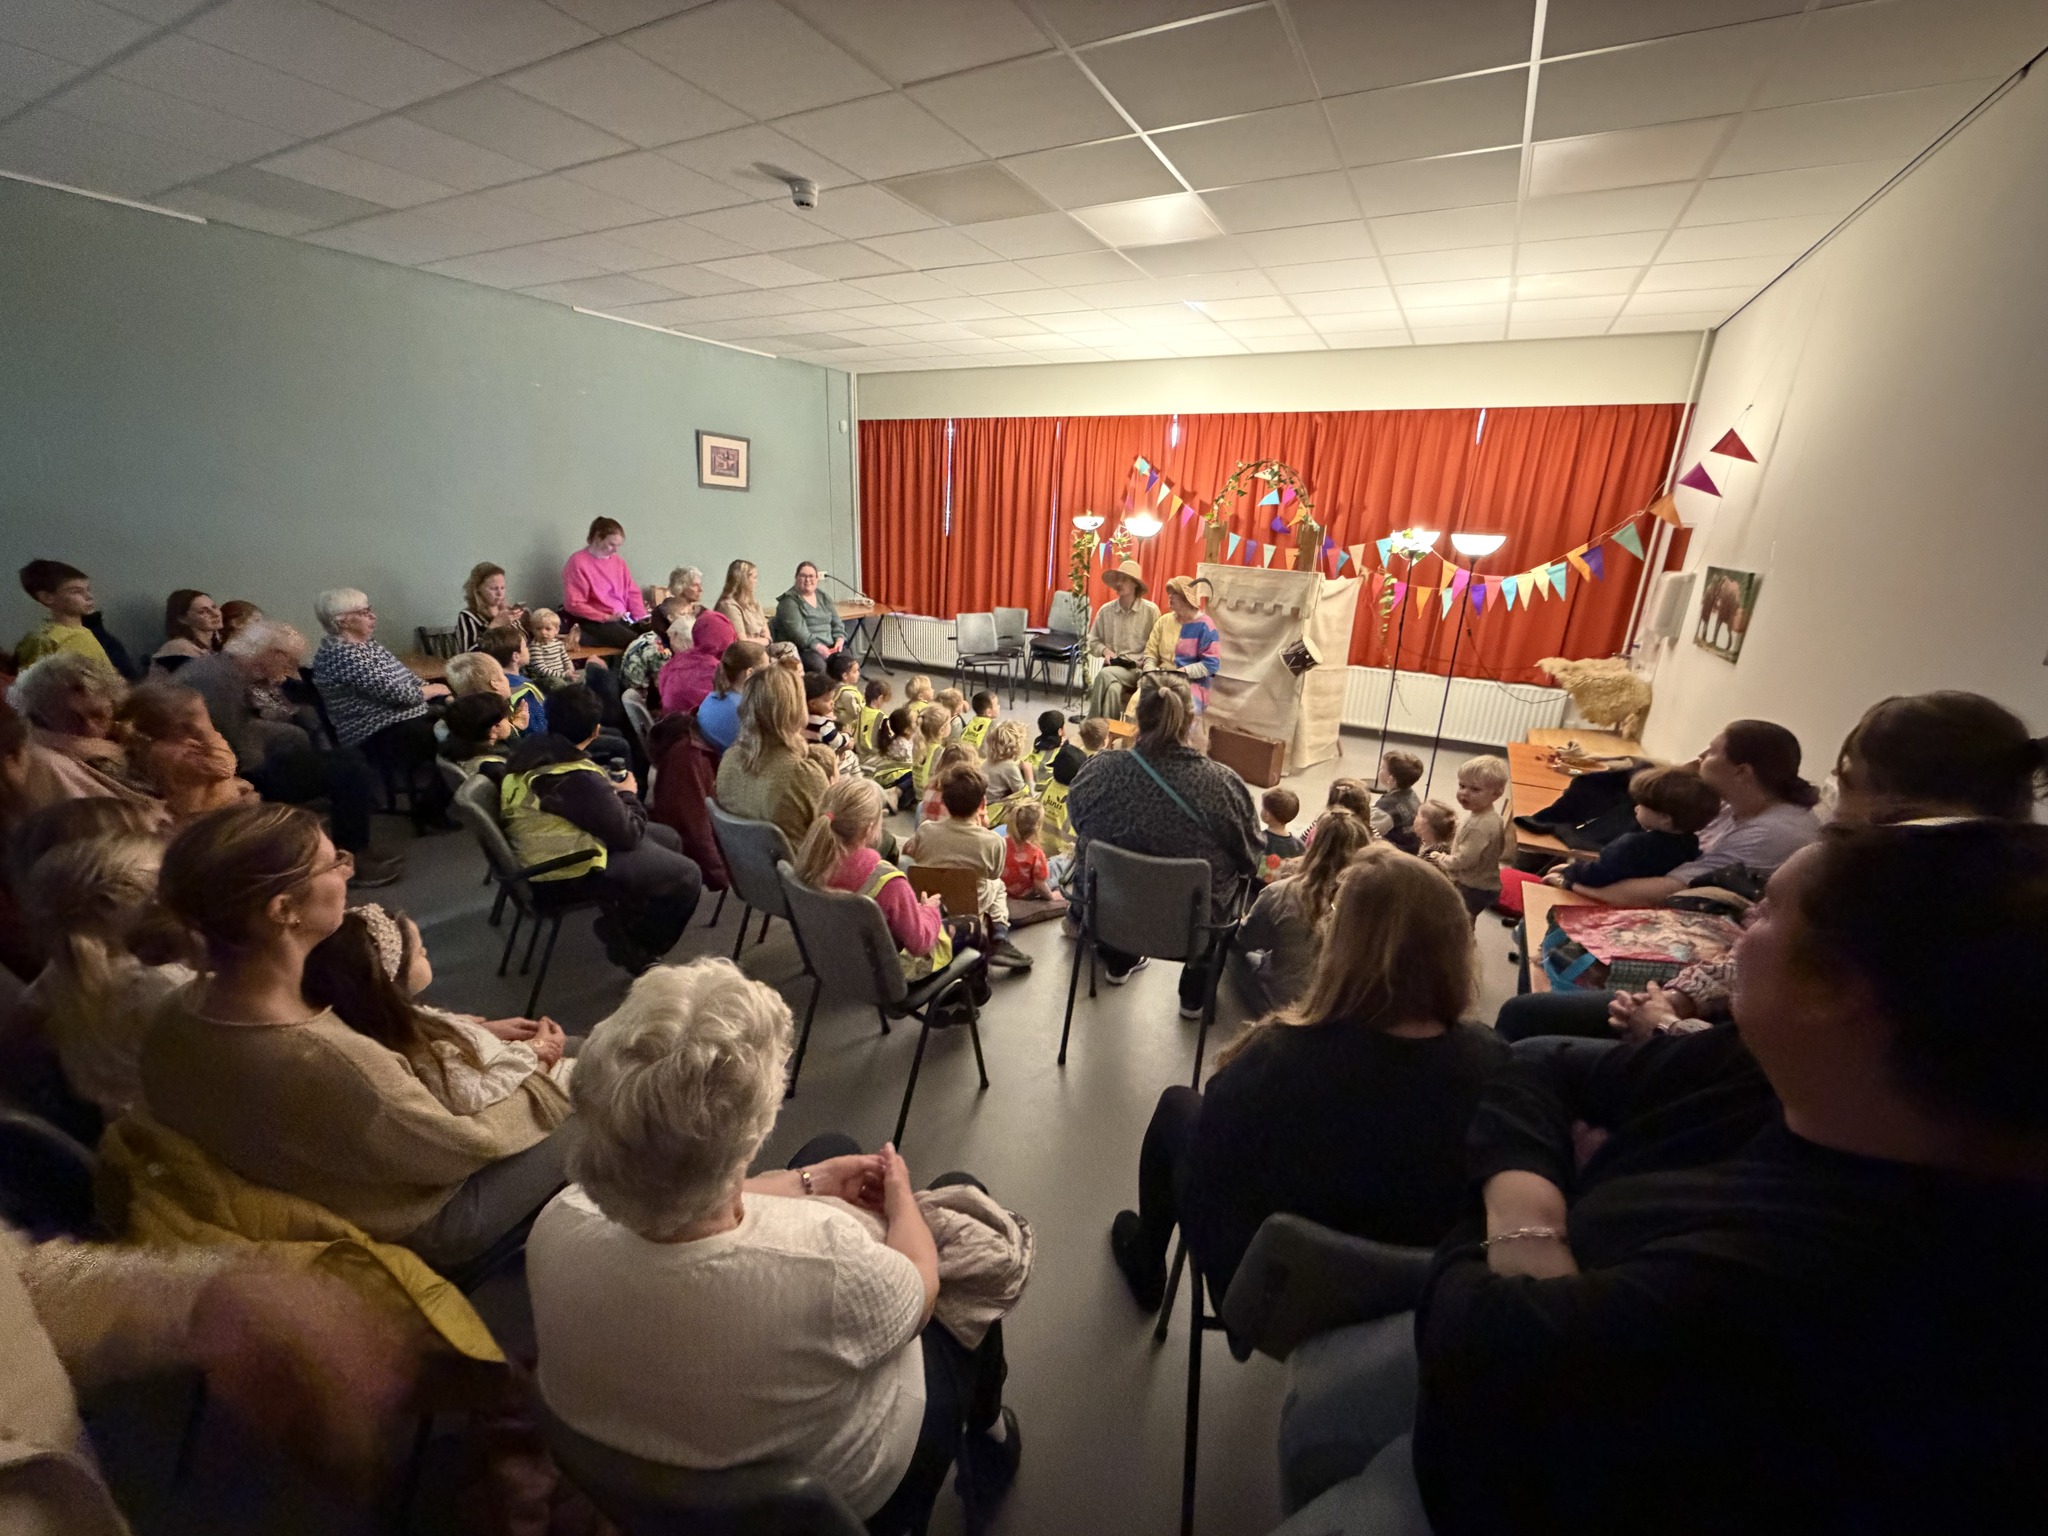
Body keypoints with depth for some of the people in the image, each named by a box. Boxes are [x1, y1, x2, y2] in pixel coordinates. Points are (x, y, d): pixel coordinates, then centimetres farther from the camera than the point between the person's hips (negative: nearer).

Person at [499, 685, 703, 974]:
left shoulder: (526, 751, -5)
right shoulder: (579, 779, -31)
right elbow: (628, 835, -20)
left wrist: (610, 791, 5)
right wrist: (628, 795, -3)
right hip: (571, 871, -9)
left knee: (668, 838, 18)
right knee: (687, 876, -2)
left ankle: (622, 926, 26)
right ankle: (633, 951, 15)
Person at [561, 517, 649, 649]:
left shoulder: (618, 560, 14)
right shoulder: (578, 562, -5)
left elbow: (632, 592, 17)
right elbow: (574, 604, -10)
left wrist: (641, 616, 0)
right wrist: (606, 617, -19)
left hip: (623, 618, 6)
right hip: (594, 621, -6)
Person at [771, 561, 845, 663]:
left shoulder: (823, 598, 19)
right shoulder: (789, 602, -2)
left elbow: (837, 622, 20)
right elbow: (797, 632, -14)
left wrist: (840, 639, -2)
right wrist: (818, 647, -25)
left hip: (830, 647, 6)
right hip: (804, 649, -5)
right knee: (820, 666, -36)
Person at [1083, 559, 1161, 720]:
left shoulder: (1151, 610, -1)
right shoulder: (1105, 610, 7)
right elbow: (1092, 642, 15)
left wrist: (1145, 662, -15)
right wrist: (1105, 650, -4)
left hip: (1138, 670, -2)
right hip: (1113, 668, 3)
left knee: (1105, 675, -32)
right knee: (1113, 688, -34)